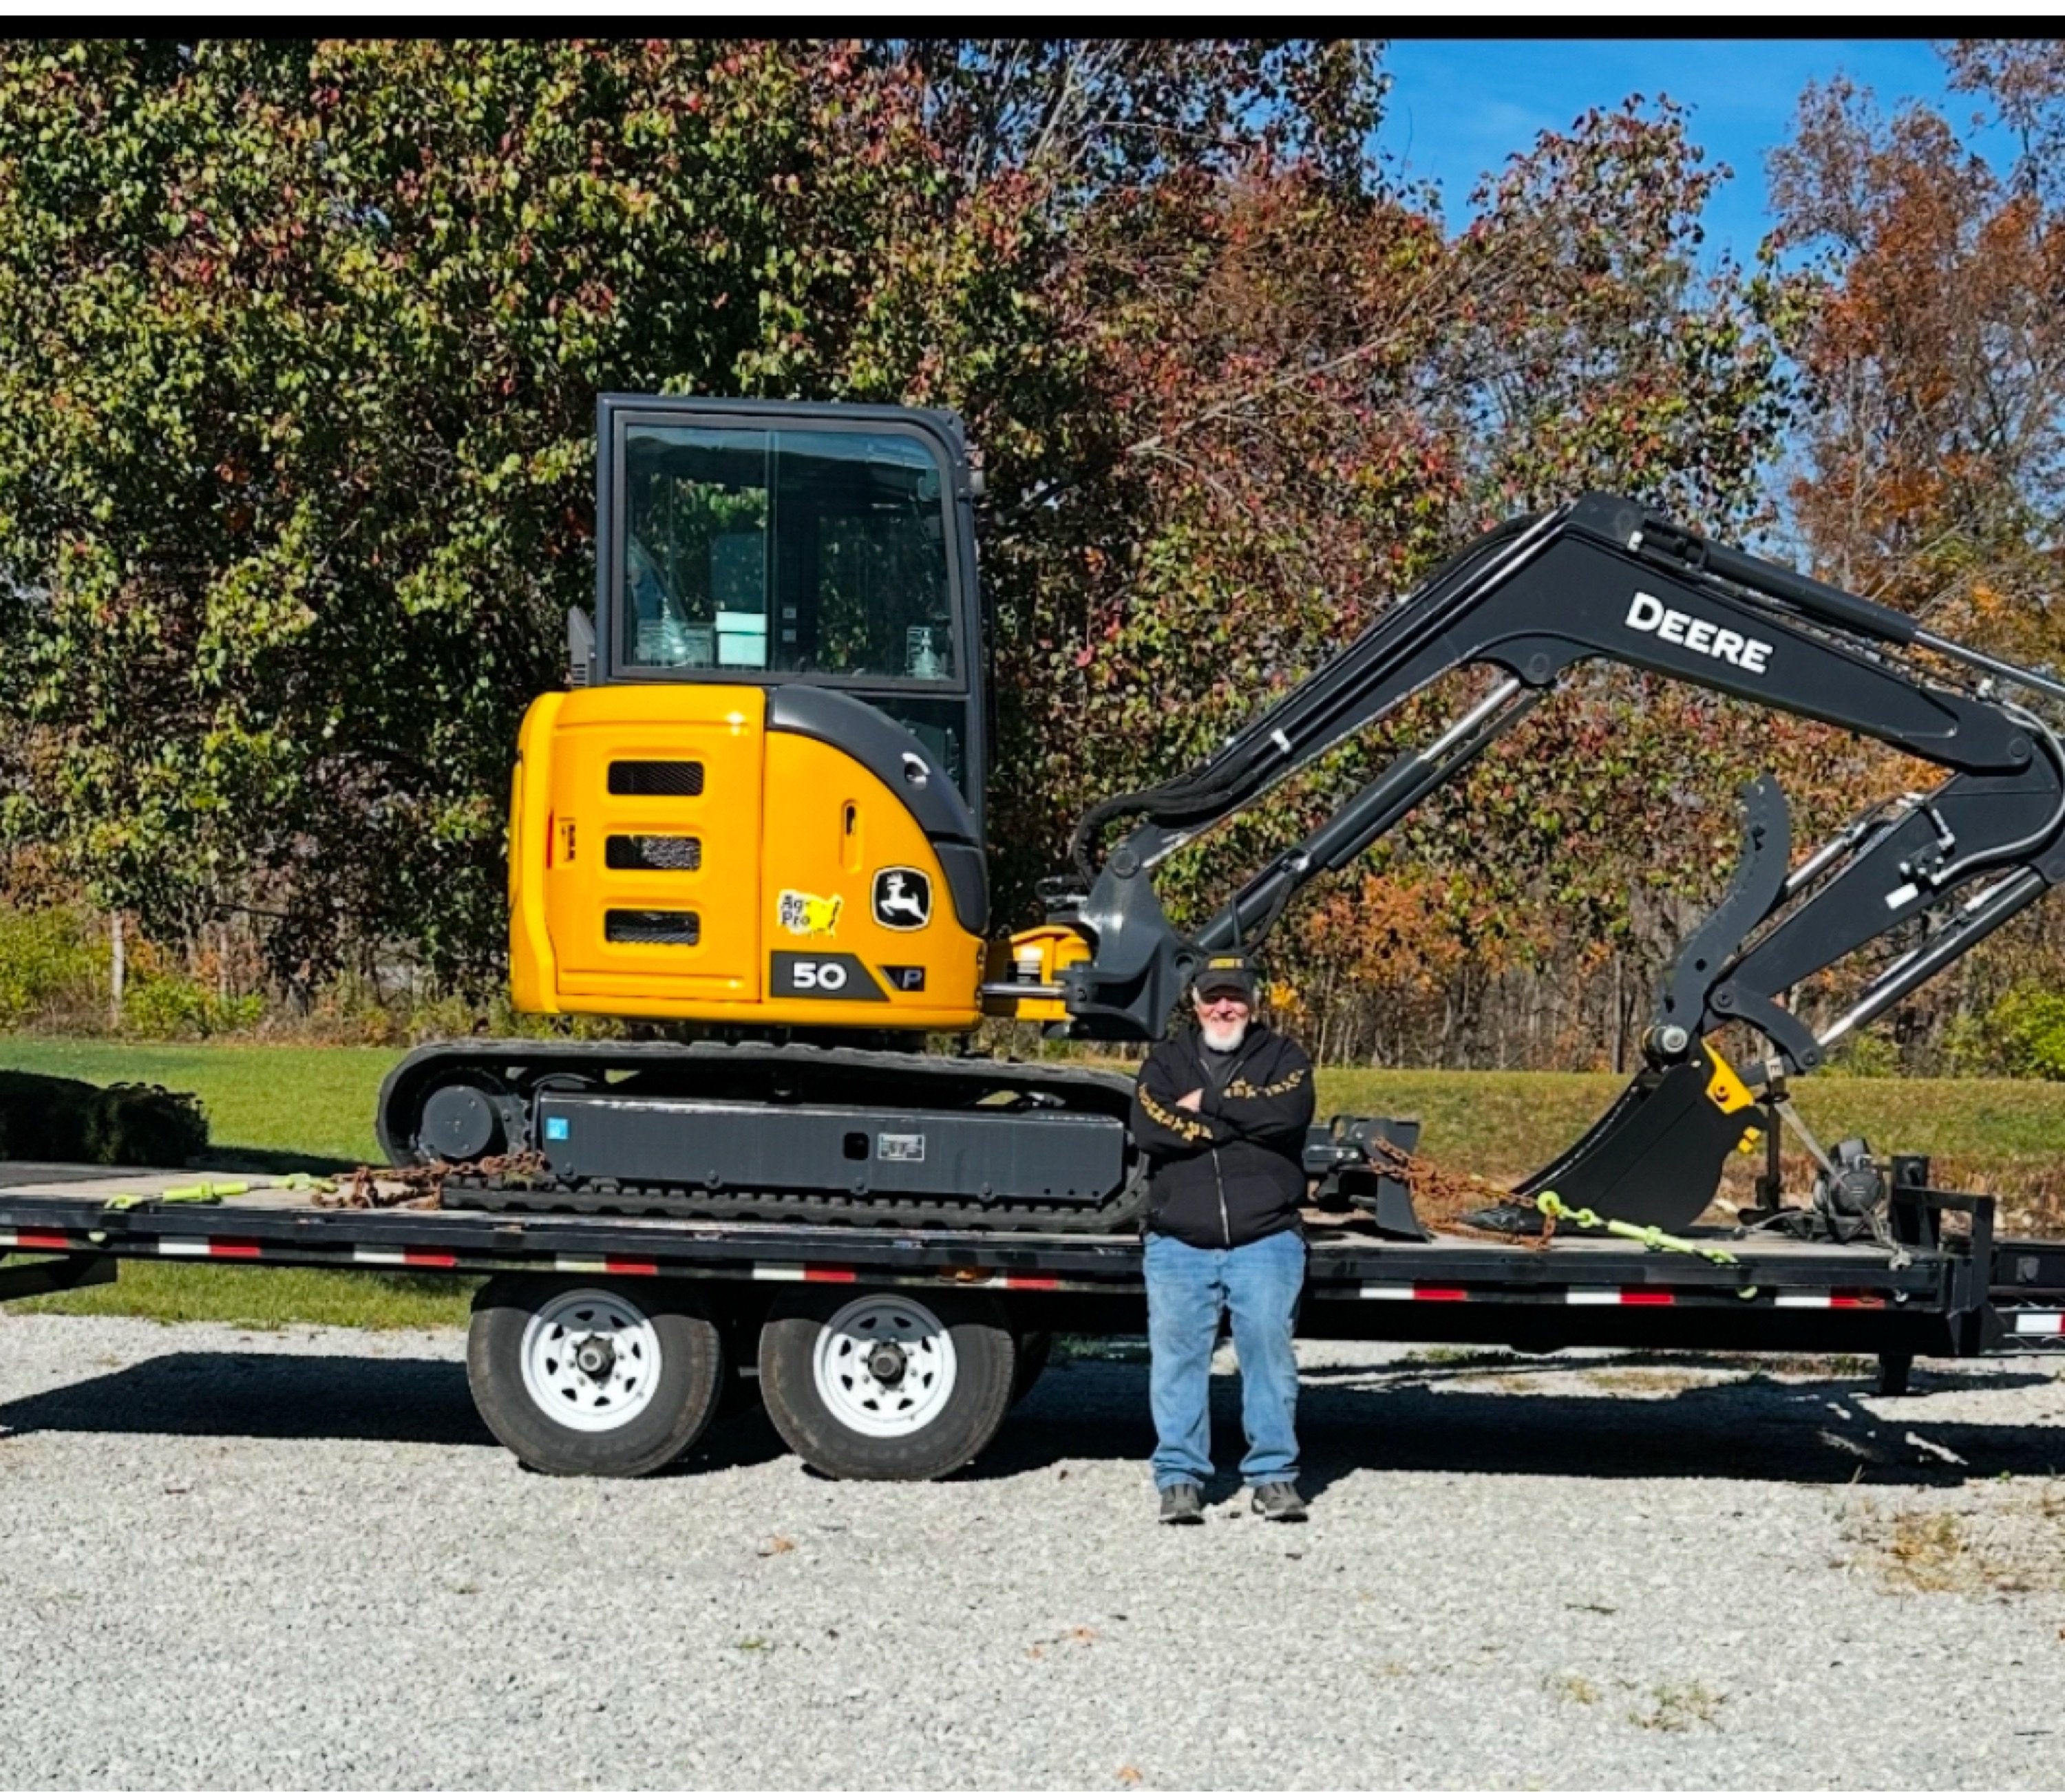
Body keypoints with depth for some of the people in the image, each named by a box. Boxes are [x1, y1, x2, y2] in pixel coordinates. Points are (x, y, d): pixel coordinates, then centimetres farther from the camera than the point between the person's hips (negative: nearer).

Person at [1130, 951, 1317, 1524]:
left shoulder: (1282, 1056, 10)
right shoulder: (1166, 1061, 13)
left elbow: (1288, 1112, -12)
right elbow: (1150, 1128, -7)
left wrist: (1207, 1101, -6)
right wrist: (1240, 1123, -9)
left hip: (1265, 1242, -1)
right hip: (1179, 1245, 1)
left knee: (1270, 1352, -1)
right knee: (1177, 1358, 0)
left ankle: (1274, 1474, 10)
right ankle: (1179, 1477, 9)